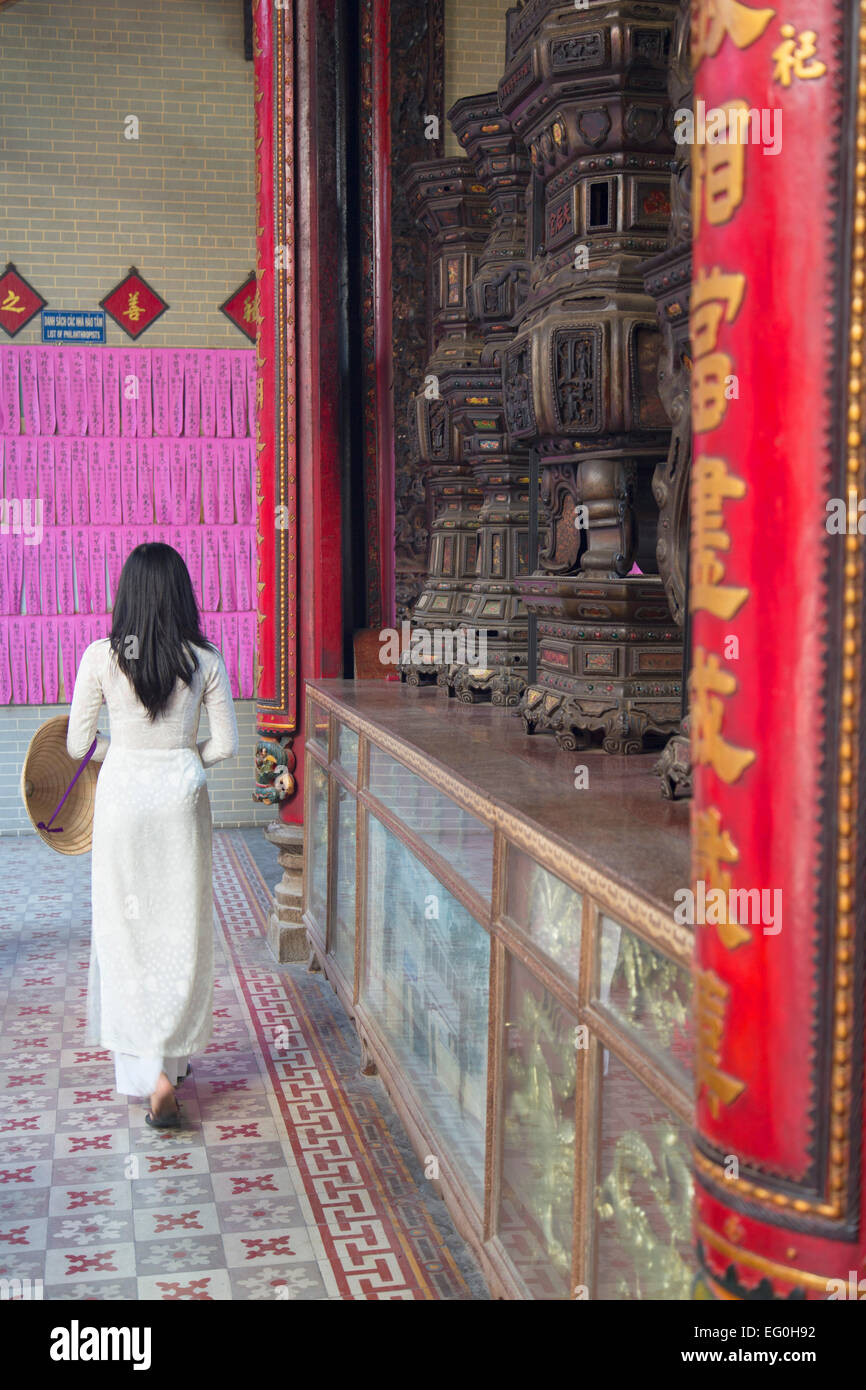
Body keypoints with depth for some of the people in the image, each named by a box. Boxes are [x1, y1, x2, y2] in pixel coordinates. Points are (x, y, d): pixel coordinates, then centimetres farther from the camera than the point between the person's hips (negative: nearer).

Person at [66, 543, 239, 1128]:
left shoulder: (101, 657, -8)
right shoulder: (205, 659, -6)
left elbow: (78, 743, -2)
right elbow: (225, 744, -3)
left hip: (122, 795, 0)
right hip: (182, 796, 0)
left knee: (127, 930, 6)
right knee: (183, 930, 12)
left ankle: (148, 1070, -1)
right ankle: (171, 1059, 16)